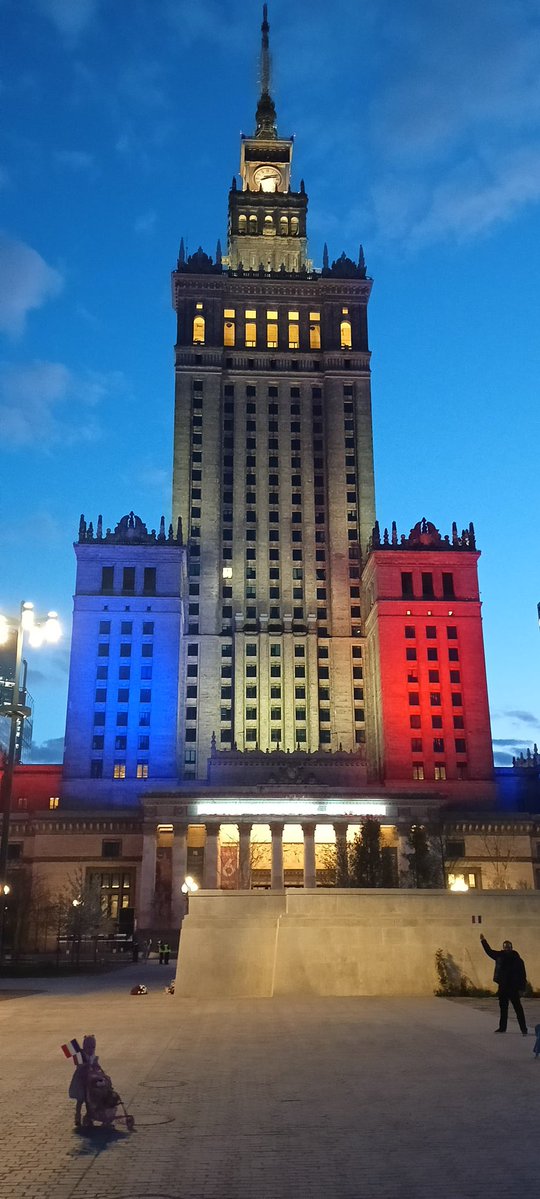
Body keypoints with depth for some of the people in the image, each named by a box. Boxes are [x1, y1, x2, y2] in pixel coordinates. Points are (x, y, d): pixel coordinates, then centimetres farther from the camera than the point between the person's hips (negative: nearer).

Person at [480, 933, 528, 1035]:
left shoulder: (518, 960, -8)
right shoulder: (500, 956, 3)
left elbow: (523, 976, -8)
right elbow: (489, 951, 15)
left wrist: (521, 988, -14)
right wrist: (483, 941, 11)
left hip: (513, 987, -5)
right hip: (502, 986, 5)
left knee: (518, 1008, -5)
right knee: (503, 1007, 14)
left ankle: (524, 1029, -1)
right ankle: (502, 1027, 24)